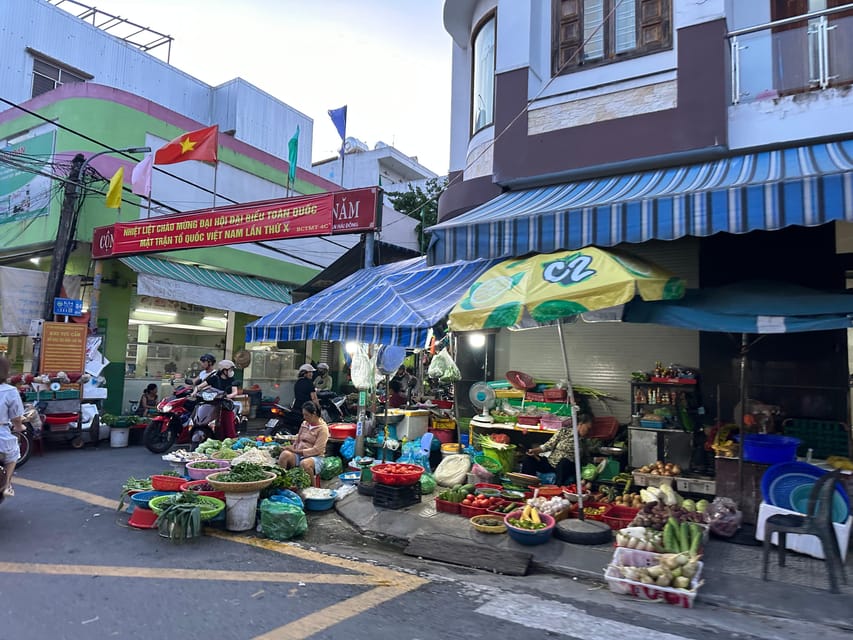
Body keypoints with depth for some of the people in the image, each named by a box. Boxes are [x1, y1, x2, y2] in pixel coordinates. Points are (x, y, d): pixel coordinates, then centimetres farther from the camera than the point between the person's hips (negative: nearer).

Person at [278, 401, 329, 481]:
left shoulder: (323, 428, -6)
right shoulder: (304, 424, 13)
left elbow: (317, 450, -13)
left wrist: (297, 451, -18)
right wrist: (291, 448, -3)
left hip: (315, 457, -5)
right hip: (299, 455, 5)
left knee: (304, 463, -39)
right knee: (285, 454, -27)